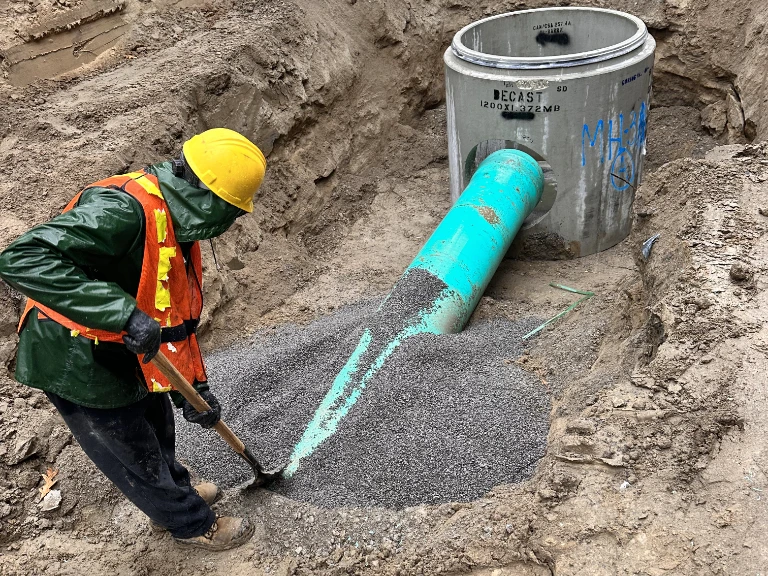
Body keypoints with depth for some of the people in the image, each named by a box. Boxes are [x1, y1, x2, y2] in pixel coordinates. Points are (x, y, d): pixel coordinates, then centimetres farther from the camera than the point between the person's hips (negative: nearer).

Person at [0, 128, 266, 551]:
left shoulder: (177, 225, -1)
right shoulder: (122, 211, -32)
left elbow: (178, 318, 6)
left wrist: (194, 386, 4)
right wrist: (123, 313, -44)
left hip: (127, 358, 9)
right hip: (80, 366, -9)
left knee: (157, 429, 29)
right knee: (136, 456, 14)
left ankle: (173, 494, 55)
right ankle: (191, 523, 37)